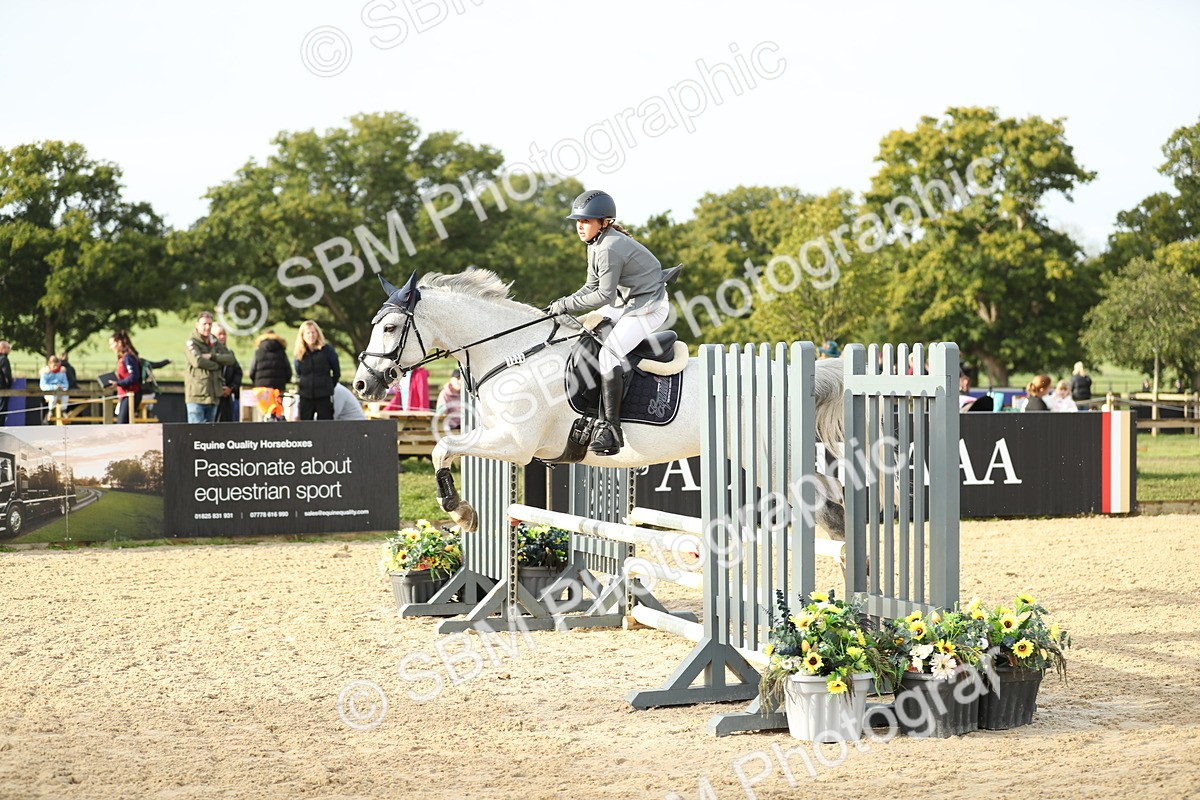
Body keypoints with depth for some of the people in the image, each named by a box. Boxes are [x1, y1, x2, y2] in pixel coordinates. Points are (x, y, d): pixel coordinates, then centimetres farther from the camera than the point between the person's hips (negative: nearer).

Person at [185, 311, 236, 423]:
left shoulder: (215, 344, 16)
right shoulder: (191, 343, -4)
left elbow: (230, 358, 3)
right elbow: (197, 361, -21)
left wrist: (212, 357, -12)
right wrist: (216, 364, -7)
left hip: (213, 395, 7)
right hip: (196, 396, -7)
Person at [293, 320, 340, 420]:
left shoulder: (327, 349, -2)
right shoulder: (299, 354, 5)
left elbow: (336, 371, 5)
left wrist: (330, 386, 8)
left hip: (324, 396, -3)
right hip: (305, 397, 3)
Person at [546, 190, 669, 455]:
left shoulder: (609, 249, -24)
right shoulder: (596, 245, 7)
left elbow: (604, 295, -23)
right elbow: (592, 287, 10)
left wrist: (566, 304, -18)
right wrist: (563, 306, -4)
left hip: (649, 307, -11)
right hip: (626, 302, 11)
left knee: (608, 354, -22)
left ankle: (609, 428, -24)